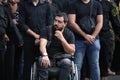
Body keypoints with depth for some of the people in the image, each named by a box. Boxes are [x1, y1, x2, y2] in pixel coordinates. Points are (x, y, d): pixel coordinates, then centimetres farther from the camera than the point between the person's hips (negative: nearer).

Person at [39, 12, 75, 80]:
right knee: (43, 62, -33)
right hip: (49, 59, 0)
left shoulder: (69, 34, 0)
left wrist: (62, 39, -22)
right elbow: (42, 45, -18)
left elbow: (72, 52, -9)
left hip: (62, 59, 0)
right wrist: (45, 55, -41)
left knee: (67, 62, -33)